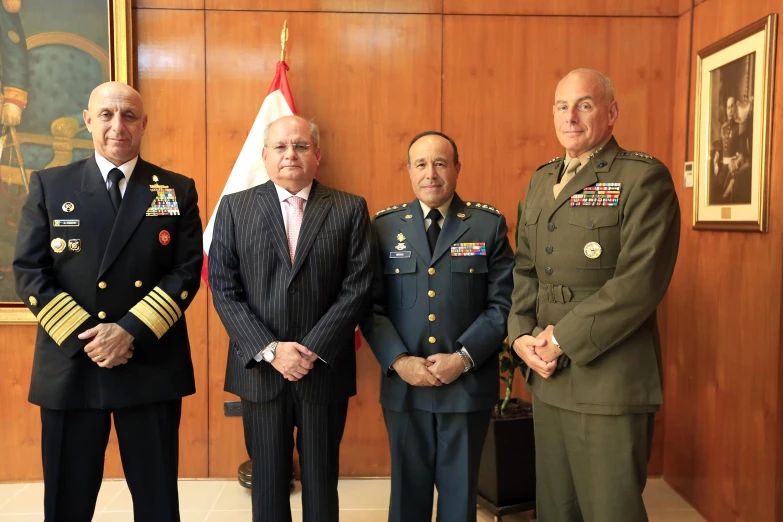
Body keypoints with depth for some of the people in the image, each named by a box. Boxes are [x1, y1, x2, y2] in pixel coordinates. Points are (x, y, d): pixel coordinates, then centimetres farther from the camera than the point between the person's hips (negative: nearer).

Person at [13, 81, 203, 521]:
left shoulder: (177, 189, 4)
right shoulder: (49, 185, 5)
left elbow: (187, 271, -3)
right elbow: (29, 272, 0)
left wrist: (130, 331, -14)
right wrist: (84, 335, -12)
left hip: (153, 365, 0)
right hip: (70, 363, 1)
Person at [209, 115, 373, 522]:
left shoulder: (350, 209, 1)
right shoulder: (235, 207, 3)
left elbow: (357, 287, -6)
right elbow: (224, 289, -2)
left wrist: (313, 350, -13)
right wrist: (269, 350, -12)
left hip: (325, 369, 0)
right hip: (259, 369, 1)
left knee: (321, 481, 13)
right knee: (267, 481, 14)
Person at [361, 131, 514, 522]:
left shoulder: (489, 224, 0)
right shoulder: (385, 225, 3)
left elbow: (503, 303, -3)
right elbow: (371, 305, 0)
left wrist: (464, 358, -13)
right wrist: (398, 360, -12)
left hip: (468, 384, -1)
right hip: (403, 384, 1)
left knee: (460, 490, 14)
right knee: (408, 488, 16)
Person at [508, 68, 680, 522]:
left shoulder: (644, 177, -8)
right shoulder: (541, 180, 14)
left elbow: (641, 280, -17)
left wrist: (563, 339, -15)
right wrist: (522, 334, -2)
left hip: (609, 380, -6)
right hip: (548, 377, 7)